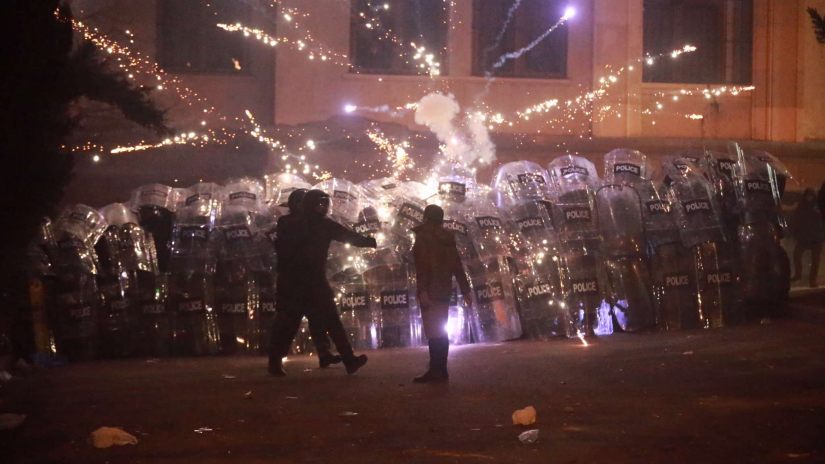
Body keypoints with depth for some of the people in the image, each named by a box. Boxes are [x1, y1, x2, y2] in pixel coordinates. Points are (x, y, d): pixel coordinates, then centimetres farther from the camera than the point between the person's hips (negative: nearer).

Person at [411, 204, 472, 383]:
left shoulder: (423, 236, -7)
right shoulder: (447, 238, 14)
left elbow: (422, 265, -17)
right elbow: (457, 266, 14)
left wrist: (422, 290, -22)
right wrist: (465, 290, 17)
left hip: (430, 289, -8)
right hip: (445, 289, 8)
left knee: (433, 331, -10)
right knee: (440, 330, 11)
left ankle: (436, 370, -14)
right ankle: (440, 370, 12)